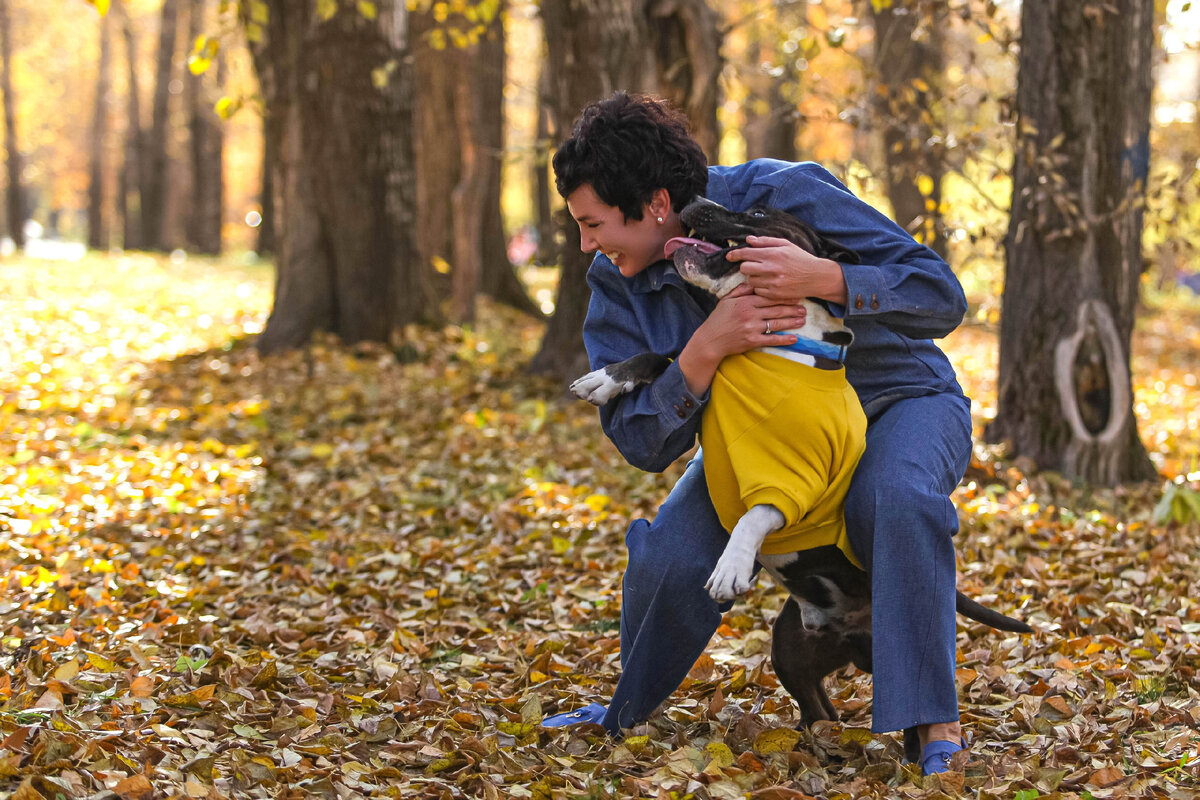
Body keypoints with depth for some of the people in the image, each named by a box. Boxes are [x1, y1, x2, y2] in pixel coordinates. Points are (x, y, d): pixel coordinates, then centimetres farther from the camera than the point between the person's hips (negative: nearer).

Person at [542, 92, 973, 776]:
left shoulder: (787, 195, -27)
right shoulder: (617, 285, -14)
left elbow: (942, 296, -28)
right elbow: (642, 442, -19)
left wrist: (820, 278, -46)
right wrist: (706, 348, -37)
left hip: (898, 397, -4)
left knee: (897, 496, -39)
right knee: (670, 559, -18)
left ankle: (932, 722, -27)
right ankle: (625, 711, 14)